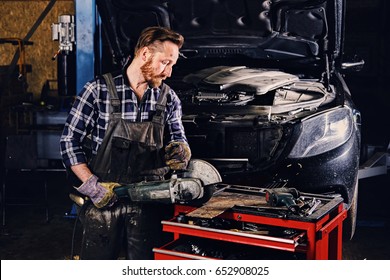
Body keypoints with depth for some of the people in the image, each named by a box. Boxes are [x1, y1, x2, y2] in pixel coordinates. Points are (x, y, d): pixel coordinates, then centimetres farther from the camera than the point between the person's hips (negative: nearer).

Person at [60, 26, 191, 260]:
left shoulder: (169, 98, 5)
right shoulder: (99, 90, -6)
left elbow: (178, 138, 16)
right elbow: (70, 141, -4)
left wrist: (180, 149, -9)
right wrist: (91, 185, -13)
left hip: (148, 206, 3)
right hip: (103, 203, -3)